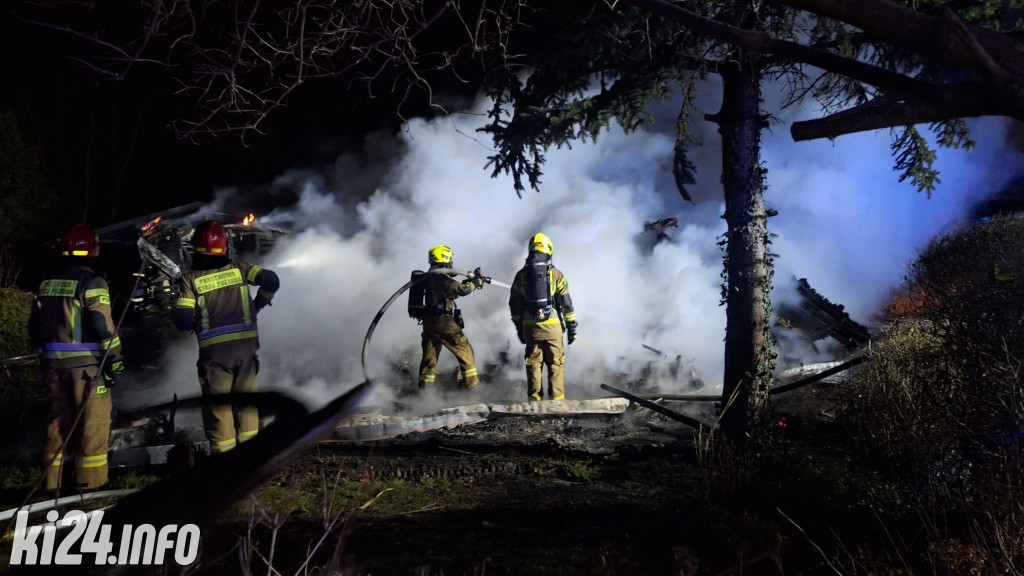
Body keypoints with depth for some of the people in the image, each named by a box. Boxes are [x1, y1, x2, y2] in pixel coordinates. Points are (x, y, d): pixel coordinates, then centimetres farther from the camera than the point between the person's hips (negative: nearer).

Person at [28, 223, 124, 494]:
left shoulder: (47, 284, 10)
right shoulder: (92, 282, -11)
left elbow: (34, 327, 15)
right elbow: (102, 324, -18)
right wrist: (115, 357, -11)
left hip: (54, 362, 7)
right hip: (87, 362, -6)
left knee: (59, 419, 15)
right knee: (93, 421, 2)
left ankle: (51, 482, 19)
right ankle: (89, 482, 5)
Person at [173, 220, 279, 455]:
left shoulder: (191, 279, -2)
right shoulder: (237, 267, 3)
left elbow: (183, 321, -8)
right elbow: (271, 281, -5)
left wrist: (196, 324, 14)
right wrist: (259, 304, 12)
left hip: (214, 352, -2)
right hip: (246, 347, 2)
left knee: (218, 408, 7)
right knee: (246, 401, 15)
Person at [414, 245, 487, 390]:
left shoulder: (428, 277, 15)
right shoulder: (441, 277, -14)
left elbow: (453, 288, 21)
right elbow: (462, 289, -21)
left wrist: (470, 280, 15)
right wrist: (477, 281, -6)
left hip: (428, 322, 9)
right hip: (443, 321, -9)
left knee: (429, 356, 12)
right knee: (464, 349, 3)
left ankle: (424, 388, 13)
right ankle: (471, 382, 6)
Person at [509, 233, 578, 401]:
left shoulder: (521, 275, 4)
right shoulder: (555, 274, -3)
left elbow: (514, 305, 9)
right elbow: (566, 303, -4)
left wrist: (519, 328, 18)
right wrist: (572, 327, 3)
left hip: (530, 327, 2)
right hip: (552, 327, -2)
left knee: (533, 365, 9)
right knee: (556, 365, 5)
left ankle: (535, 401, 10)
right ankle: (556, 400, 3)